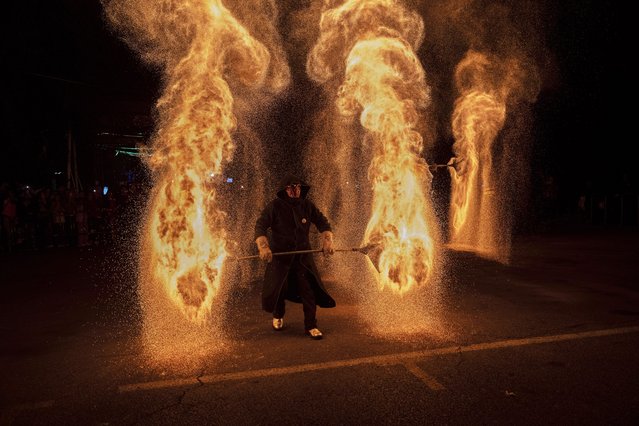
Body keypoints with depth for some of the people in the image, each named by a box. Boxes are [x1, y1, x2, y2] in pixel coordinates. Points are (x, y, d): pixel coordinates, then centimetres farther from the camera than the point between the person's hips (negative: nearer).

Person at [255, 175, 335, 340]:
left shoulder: (307, 205, -1)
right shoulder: (275, 206, -10)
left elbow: (323, 222, 6)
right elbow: (260, 226, -16)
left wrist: (327, 241, -11)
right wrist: (263, 247, -31)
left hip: (303, 255, 2)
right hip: (280, 255, -2)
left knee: (309, 288, -6)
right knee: (278, 288, 7)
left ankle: (311, 326, 7)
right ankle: (278, 316, 38)